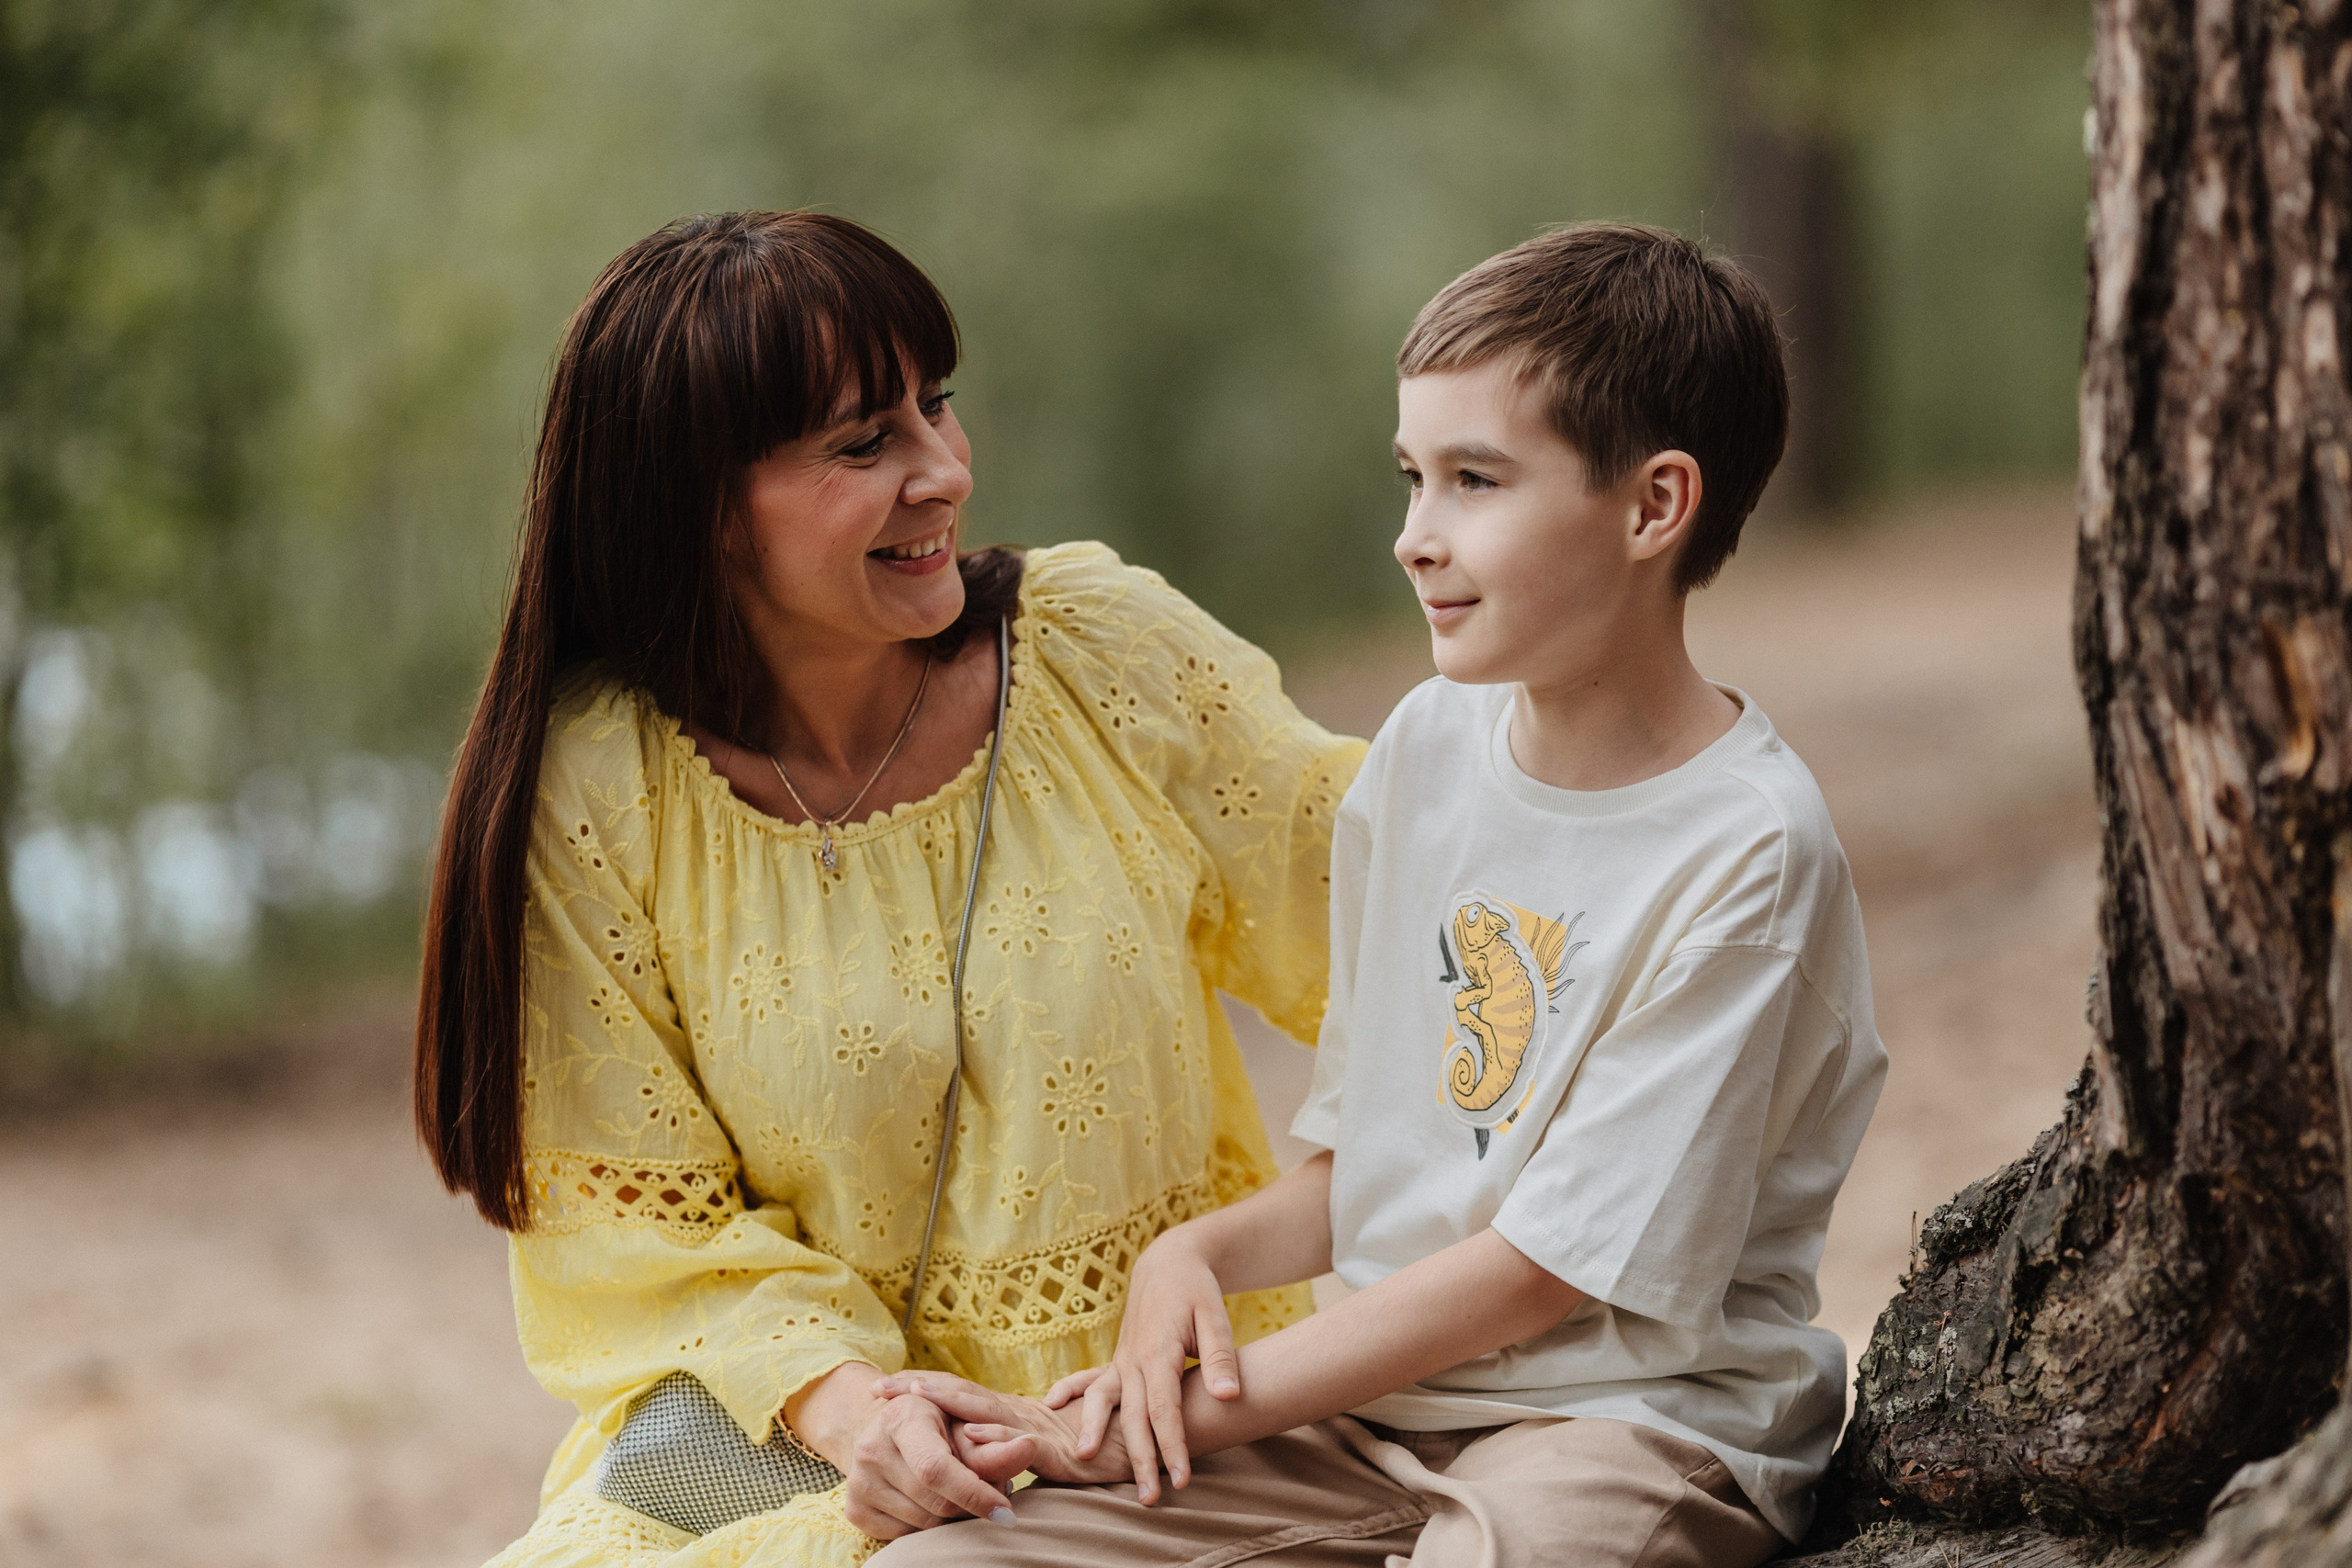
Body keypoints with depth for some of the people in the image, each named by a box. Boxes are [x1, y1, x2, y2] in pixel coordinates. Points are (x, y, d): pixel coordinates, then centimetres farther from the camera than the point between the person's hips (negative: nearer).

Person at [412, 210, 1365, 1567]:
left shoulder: (1108, 653, -1)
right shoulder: (591, 789, -6)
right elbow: (638, 1229, -4)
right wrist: (838, 1397, -19)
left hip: (1171, 1401, 0)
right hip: (791, 1419, 0)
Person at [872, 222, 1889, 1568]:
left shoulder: (1748, 850, -14)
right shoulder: (1427, 747, 9)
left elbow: (1549, 1266, -15)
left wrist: (1198, 1413, -15)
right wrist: (1200, 1253, -4)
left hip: (1633, 1421, -5)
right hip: (1376, 1398, 5)